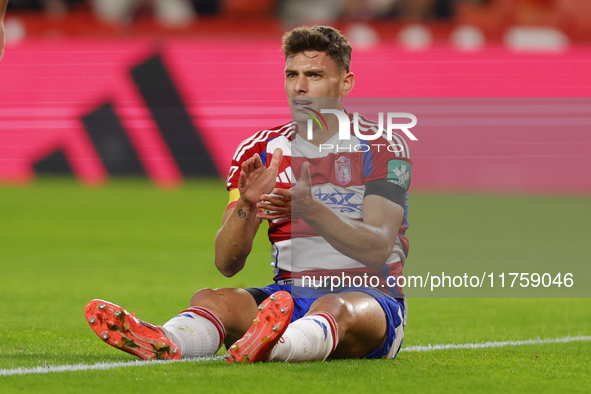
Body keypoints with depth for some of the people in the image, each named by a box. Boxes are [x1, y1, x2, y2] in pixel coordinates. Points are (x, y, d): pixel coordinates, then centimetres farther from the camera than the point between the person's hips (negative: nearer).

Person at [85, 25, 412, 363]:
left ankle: (275, 346, -75)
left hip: (369, 296, -4)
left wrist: (311, 209, -33)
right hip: (289, 293, 4)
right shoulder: (260, 151, 9)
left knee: (336, 309, -39)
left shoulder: (383, 146, -1)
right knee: (210, 299, -25)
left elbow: (377, 248, -16)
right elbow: (227, 264, 2)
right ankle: (165, 343, -61)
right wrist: (246, 205, -19)